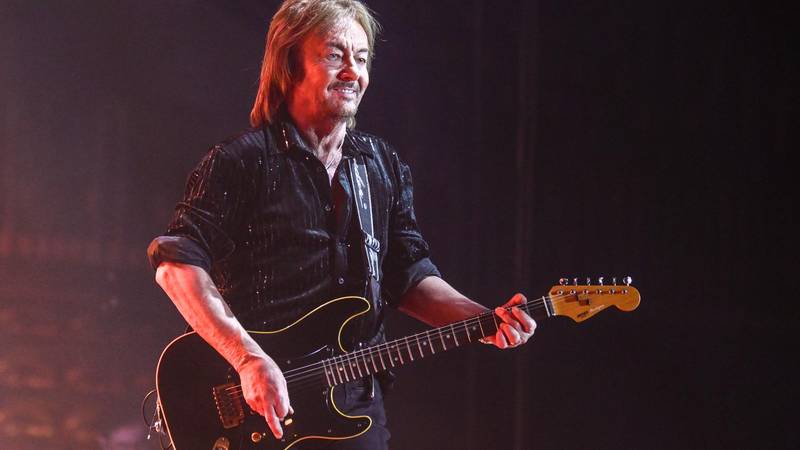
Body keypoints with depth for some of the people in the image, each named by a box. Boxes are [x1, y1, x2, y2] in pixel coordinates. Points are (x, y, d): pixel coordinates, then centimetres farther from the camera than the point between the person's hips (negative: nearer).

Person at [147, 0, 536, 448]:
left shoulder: (385, 167, 12)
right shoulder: (241, 161, -7)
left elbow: (410, 275, 13)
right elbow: (177, 262, -14)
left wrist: (482, 322, -5)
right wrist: (250, 360, -23)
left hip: (356, 411, 5)